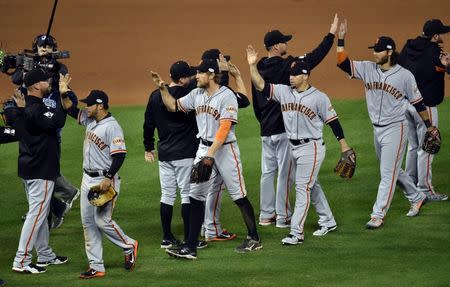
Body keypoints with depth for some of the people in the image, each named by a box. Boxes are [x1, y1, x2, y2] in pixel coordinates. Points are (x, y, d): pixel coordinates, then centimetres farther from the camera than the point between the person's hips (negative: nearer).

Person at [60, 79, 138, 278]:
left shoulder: (112, 127, -17)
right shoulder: (90, 120, 9)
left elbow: (119, 155, -22)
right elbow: (72, 111, 24)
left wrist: (109, 178, -27)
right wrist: (64, 94, 8)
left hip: (105, 181, -9)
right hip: (88, 179, 9)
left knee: (102, 221, -10)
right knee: (88, 222, 5)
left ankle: (129, 246, 16)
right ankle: (96, 267, 8)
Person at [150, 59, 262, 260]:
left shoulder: (227, 96, -15)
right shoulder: (196, 94, 7)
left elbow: (224, 129, -22)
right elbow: (173, 106, 20)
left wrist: (210, 155, -28)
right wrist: (163, 89, 4)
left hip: (225, 149, -7)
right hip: (204, 148, 7)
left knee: (239, 196, 1)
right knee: (196, 196, 0)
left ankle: (254, 239, 16)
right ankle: (190, 248, -1)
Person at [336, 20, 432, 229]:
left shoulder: (405, 75, -10)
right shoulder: (368, 69, 0)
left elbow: (417, 102, -2)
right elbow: (343, 63, -9)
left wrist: (429, 126, 4)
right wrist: (341, 40, -19)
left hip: (395, 129, -6)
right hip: (377, 130, 6)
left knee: (388, 173, -5)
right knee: (392, 170, 19)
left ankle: (378, 215, -4)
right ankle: (416, 198, 38)